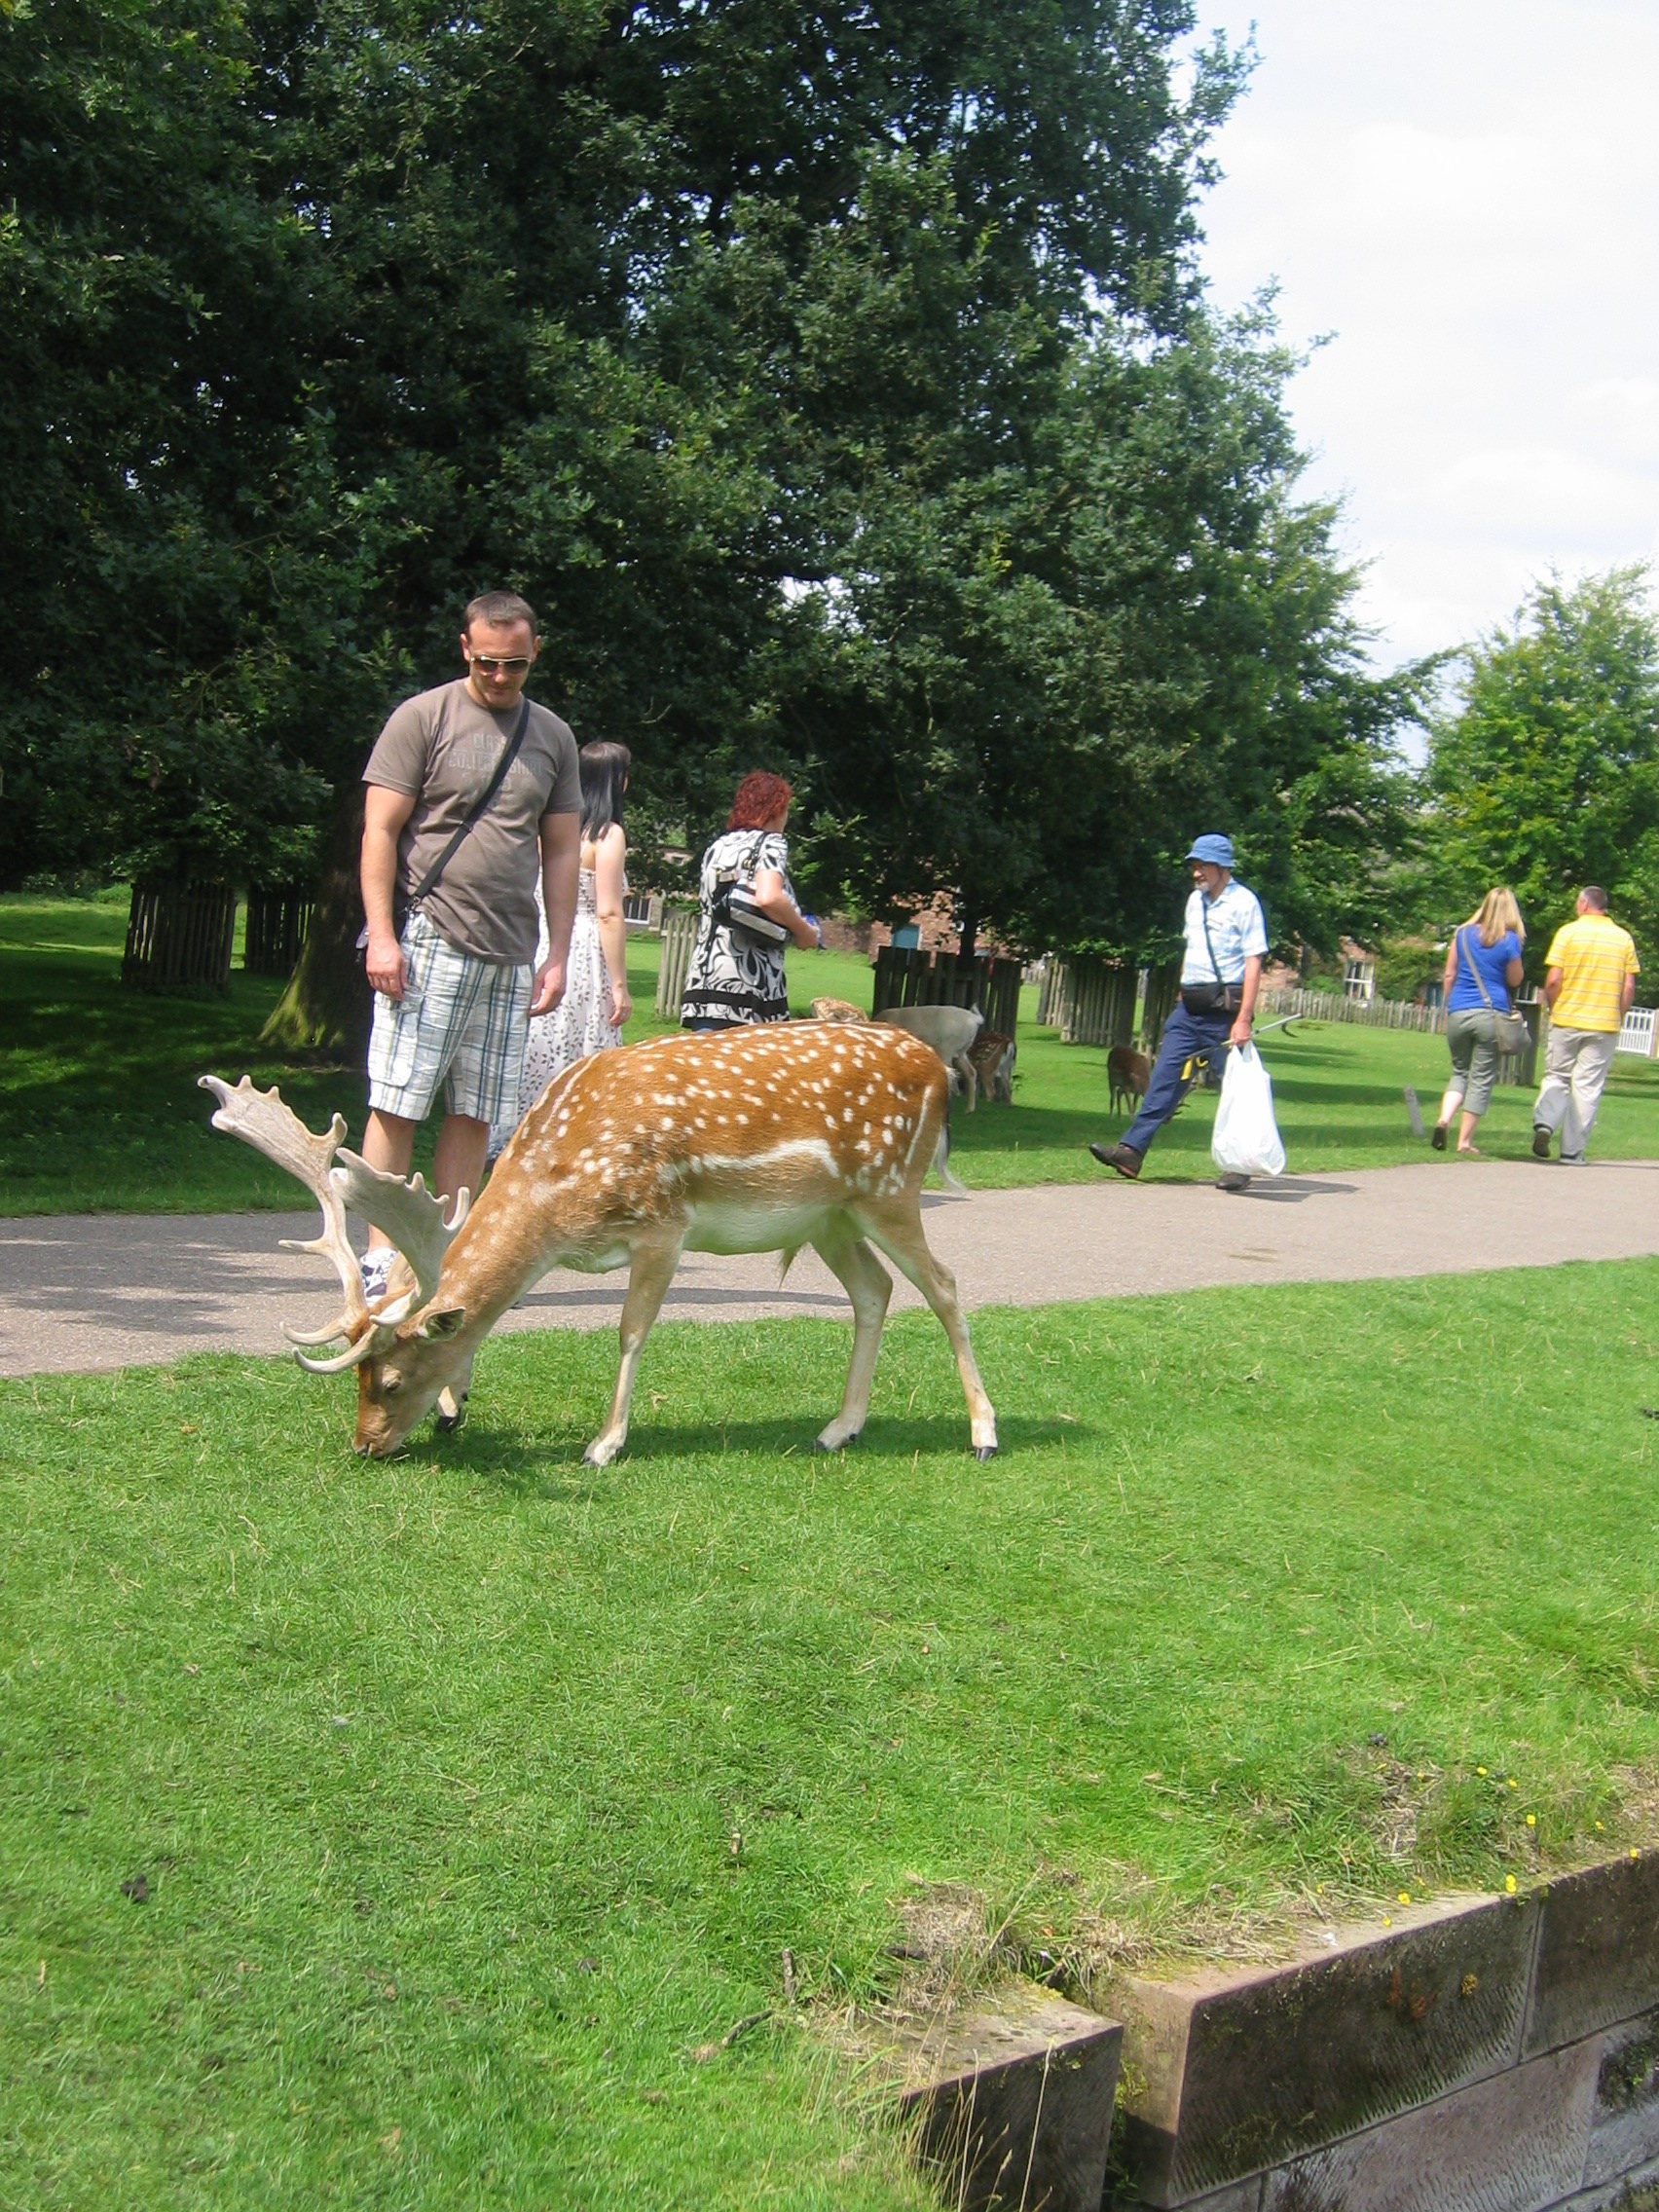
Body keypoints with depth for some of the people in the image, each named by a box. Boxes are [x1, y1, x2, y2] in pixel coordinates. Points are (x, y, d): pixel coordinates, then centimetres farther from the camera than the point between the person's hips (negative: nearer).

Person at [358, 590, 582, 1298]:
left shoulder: (552, 737, 13)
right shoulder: (422, 718, 1)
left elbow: (561, 852, 15)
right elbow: (379, 832, -1)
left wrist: (556, 956, 9)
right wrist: (382, 934, -10)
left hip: (509, 957, 4)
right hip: (426, 944, -4)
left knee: (474, 1117, 5)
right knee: (396, 1106, -4)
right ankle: (379, 1255, 1)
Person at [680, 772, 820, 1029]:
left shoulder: (718, 845, 19)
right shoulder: (770, 843, -1)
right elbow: (768, 899, -19)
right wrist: (804, 931, -3)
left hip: (704, 975, 7)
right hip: (747, 979, -6)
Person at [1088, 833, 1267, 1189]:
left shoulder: (1243, 903, -9)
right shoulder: (1195, 901, 14)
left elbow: (1253, 962, -14)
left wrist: (1243, 1019, -20)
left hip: (1225, 1007, -7)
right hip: (1190, 1008, 7)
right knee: (1164, 1078, 0)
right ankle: (1130, 1151, -5)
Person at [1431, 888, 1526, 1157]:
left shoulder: (1463, 933, 7)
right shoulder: (1509, 940, -3)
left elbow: (1449, 976, 9)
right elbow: (1515, 981, 5)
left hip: (1458, 1013, 3)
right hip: (1491, 1014, -3)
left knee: (1460, 1071, 17)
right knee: (1481, 1079, 4)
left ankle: (1444, 1119, -7)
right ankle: (1465, 1141, 3)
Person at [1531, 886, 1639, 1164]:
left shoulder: (1568, 932, -3)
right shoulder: (1623, 938, 4)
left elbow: (1553, 980, -9)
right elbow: (1629, 987, 1)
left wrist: (1553, 1007, 7)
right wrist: (1618, 1018, 12)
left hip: (1567, 1019, -1)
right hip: (1605, 1025, 1)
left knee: (1556, 1076, 14)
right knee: (1588, 1086, 5)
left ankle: (1544, 1122, -11)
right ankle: (1573, 1151, 5)